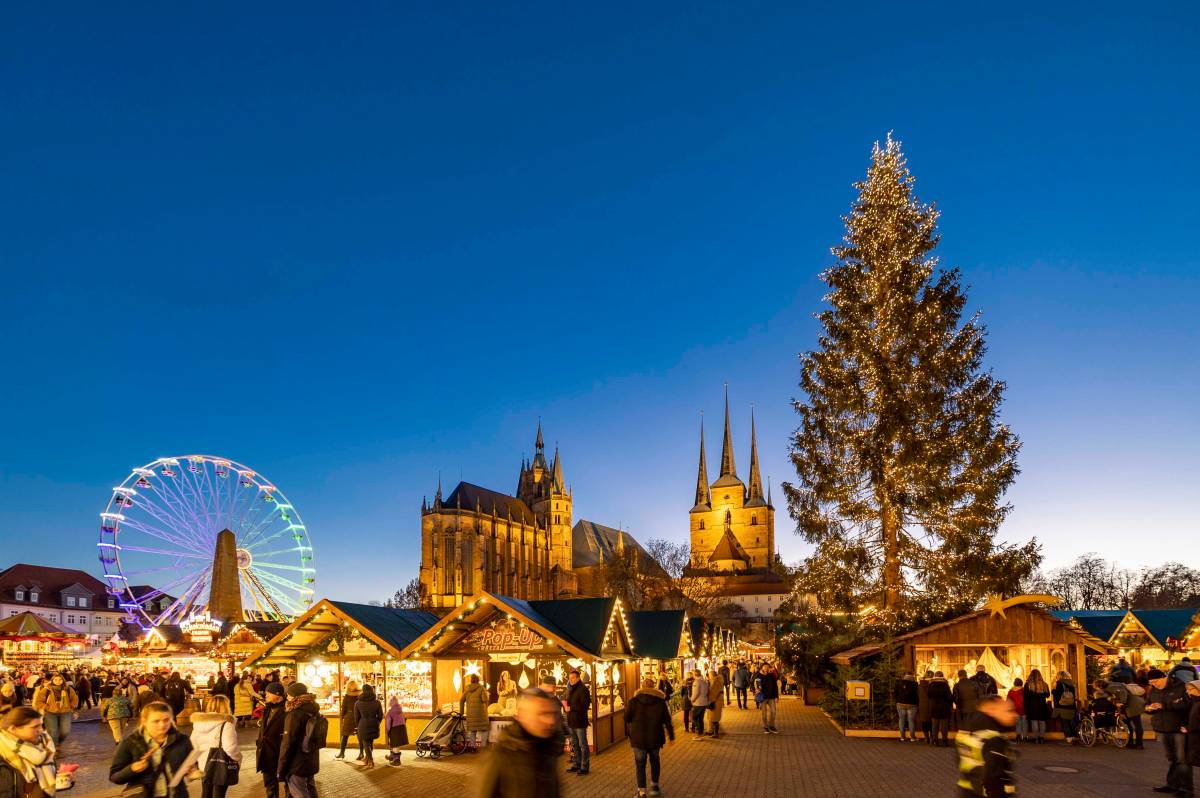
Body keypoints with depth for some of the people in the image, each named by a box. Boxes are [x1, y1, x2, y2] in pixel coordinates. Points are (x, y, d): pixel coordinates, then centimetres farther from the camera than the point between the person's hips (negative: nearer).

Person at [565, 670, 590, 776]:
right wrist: (566, 705, 3)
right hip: (571, 721, 9)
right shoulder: (570, 690, 15)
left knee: (583, 745, -1)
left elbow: (584, 706, -19)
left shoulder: (583, 689, -13)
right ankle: (576, 764, 26)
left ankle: (584, 767, 5)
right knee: (574, 744, 16)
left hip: (580, 722, -9)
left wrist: (571, 708, -17)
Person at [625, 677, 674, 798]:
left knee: (640, 764, 5)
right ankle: (654, 786, 34)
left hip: (638, 738, -2)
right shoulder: (660, 702, -2)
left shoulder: (634, 701, -5)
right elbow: (667, 720, 0)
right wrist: (671, 736, 11)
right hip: (655, 738, 2)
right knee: (654, 761, 23)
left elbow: (627, 718, 1)